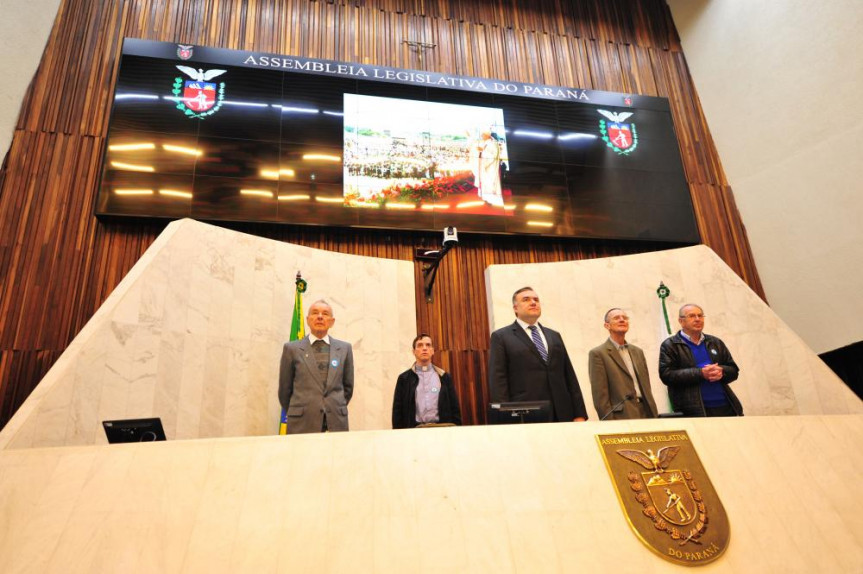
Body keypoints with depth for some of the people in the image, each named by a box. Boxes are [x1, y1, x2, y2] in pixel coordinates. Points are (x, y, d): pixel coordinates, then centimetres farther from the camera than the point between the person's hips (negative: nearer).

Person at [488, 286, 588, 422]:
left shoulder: (554, 336, 19)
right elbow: (497, 381, -3)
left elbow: (570, 376, 15)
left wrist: (579, 414, 8)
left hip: (562, 415, 4)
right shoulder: (501, 337, 3)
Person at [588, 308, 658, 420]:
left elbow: (646, 388, 18)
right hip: (622, 418, -6)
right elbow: (600, 396, -9)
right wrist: (610, 426, -13)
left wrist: (653, 416, 13)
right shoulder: (598, 354, -5)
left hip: (645, 414, 6)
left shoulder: (638, 352, 16)